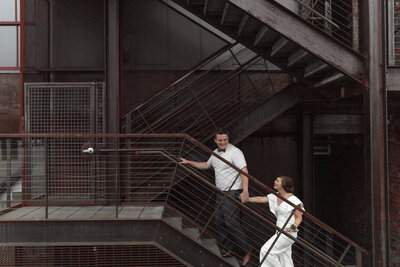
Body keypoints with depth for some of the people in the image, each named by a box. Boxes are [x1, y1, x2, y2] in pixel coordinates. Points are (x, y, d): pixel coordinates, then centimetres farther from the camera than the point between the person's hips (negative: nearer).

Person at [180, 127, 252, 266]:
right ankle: (229, 249, 26)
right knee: (219, 222, 12)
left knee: (231, 223, -13)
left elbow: (244, 171, -24)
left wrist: (245, 191, -34)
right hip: (221, 193, 9)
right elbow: (206, 165, 32)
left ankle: (247, 250, 1)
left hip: (233, 193, -9)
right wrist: (189, 162, 30)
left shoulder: (235, 152, -14)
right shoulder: (215, 153, 12)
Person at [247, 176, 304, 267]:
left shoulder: (292, 200, -14)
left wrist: (294, 227, -30)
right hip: (280, 232, 8)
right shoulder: (275, 196, 8)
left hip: (288, 233, -8)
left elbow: (299, 217, -13)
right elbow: (261, 199, 8)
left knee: (266, 250, -12)